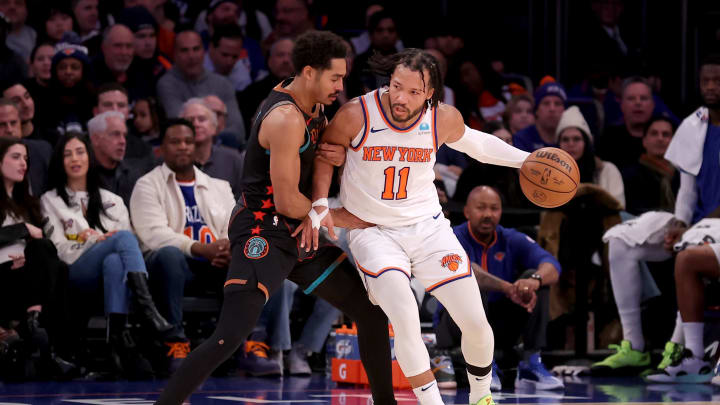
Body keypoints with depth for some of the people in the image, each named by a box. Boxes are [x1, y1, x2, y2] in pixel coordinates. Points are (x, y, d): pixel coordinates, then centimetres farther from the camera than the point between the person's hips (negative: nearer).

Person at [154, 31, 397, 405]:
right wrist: (338, 218, -6)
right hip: (262, 232, -10)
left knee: (372, 311, 13)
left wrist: (338, 155, 0)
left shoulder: (310, 105, 8)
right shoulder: (287, 119, -21)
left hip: (297, 235, 10)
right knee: (231, 335, -23)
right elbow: (287, 201, -21)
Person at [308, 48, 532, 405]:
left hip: (427, 226, 3)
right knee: (405, 322, -26)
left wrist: (526, 160, 9)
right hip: (371, 231, -3)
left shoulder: (444, 119, -9)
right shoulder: (356, 115, -18)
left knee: (476, 324, -1)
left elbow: (474, 143, 14)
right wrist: (319, 204, -10)